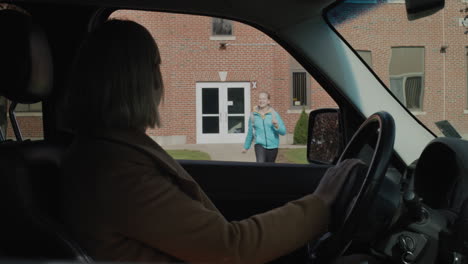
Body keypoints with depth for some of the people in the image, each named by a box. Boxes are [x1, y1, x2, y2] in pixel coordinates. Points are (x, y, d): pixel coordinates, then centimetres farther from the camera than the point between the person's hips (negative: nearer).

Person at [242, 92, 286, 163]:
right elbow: (250, 132, 15)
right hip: (260, 145, -1)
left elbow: (283, 131, -3)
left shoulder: (274, 114, -2)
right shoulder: (254, 115, 2)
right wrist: (246, 147, 23)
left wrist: (276, 126, -24)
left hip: (272, 146, 1)